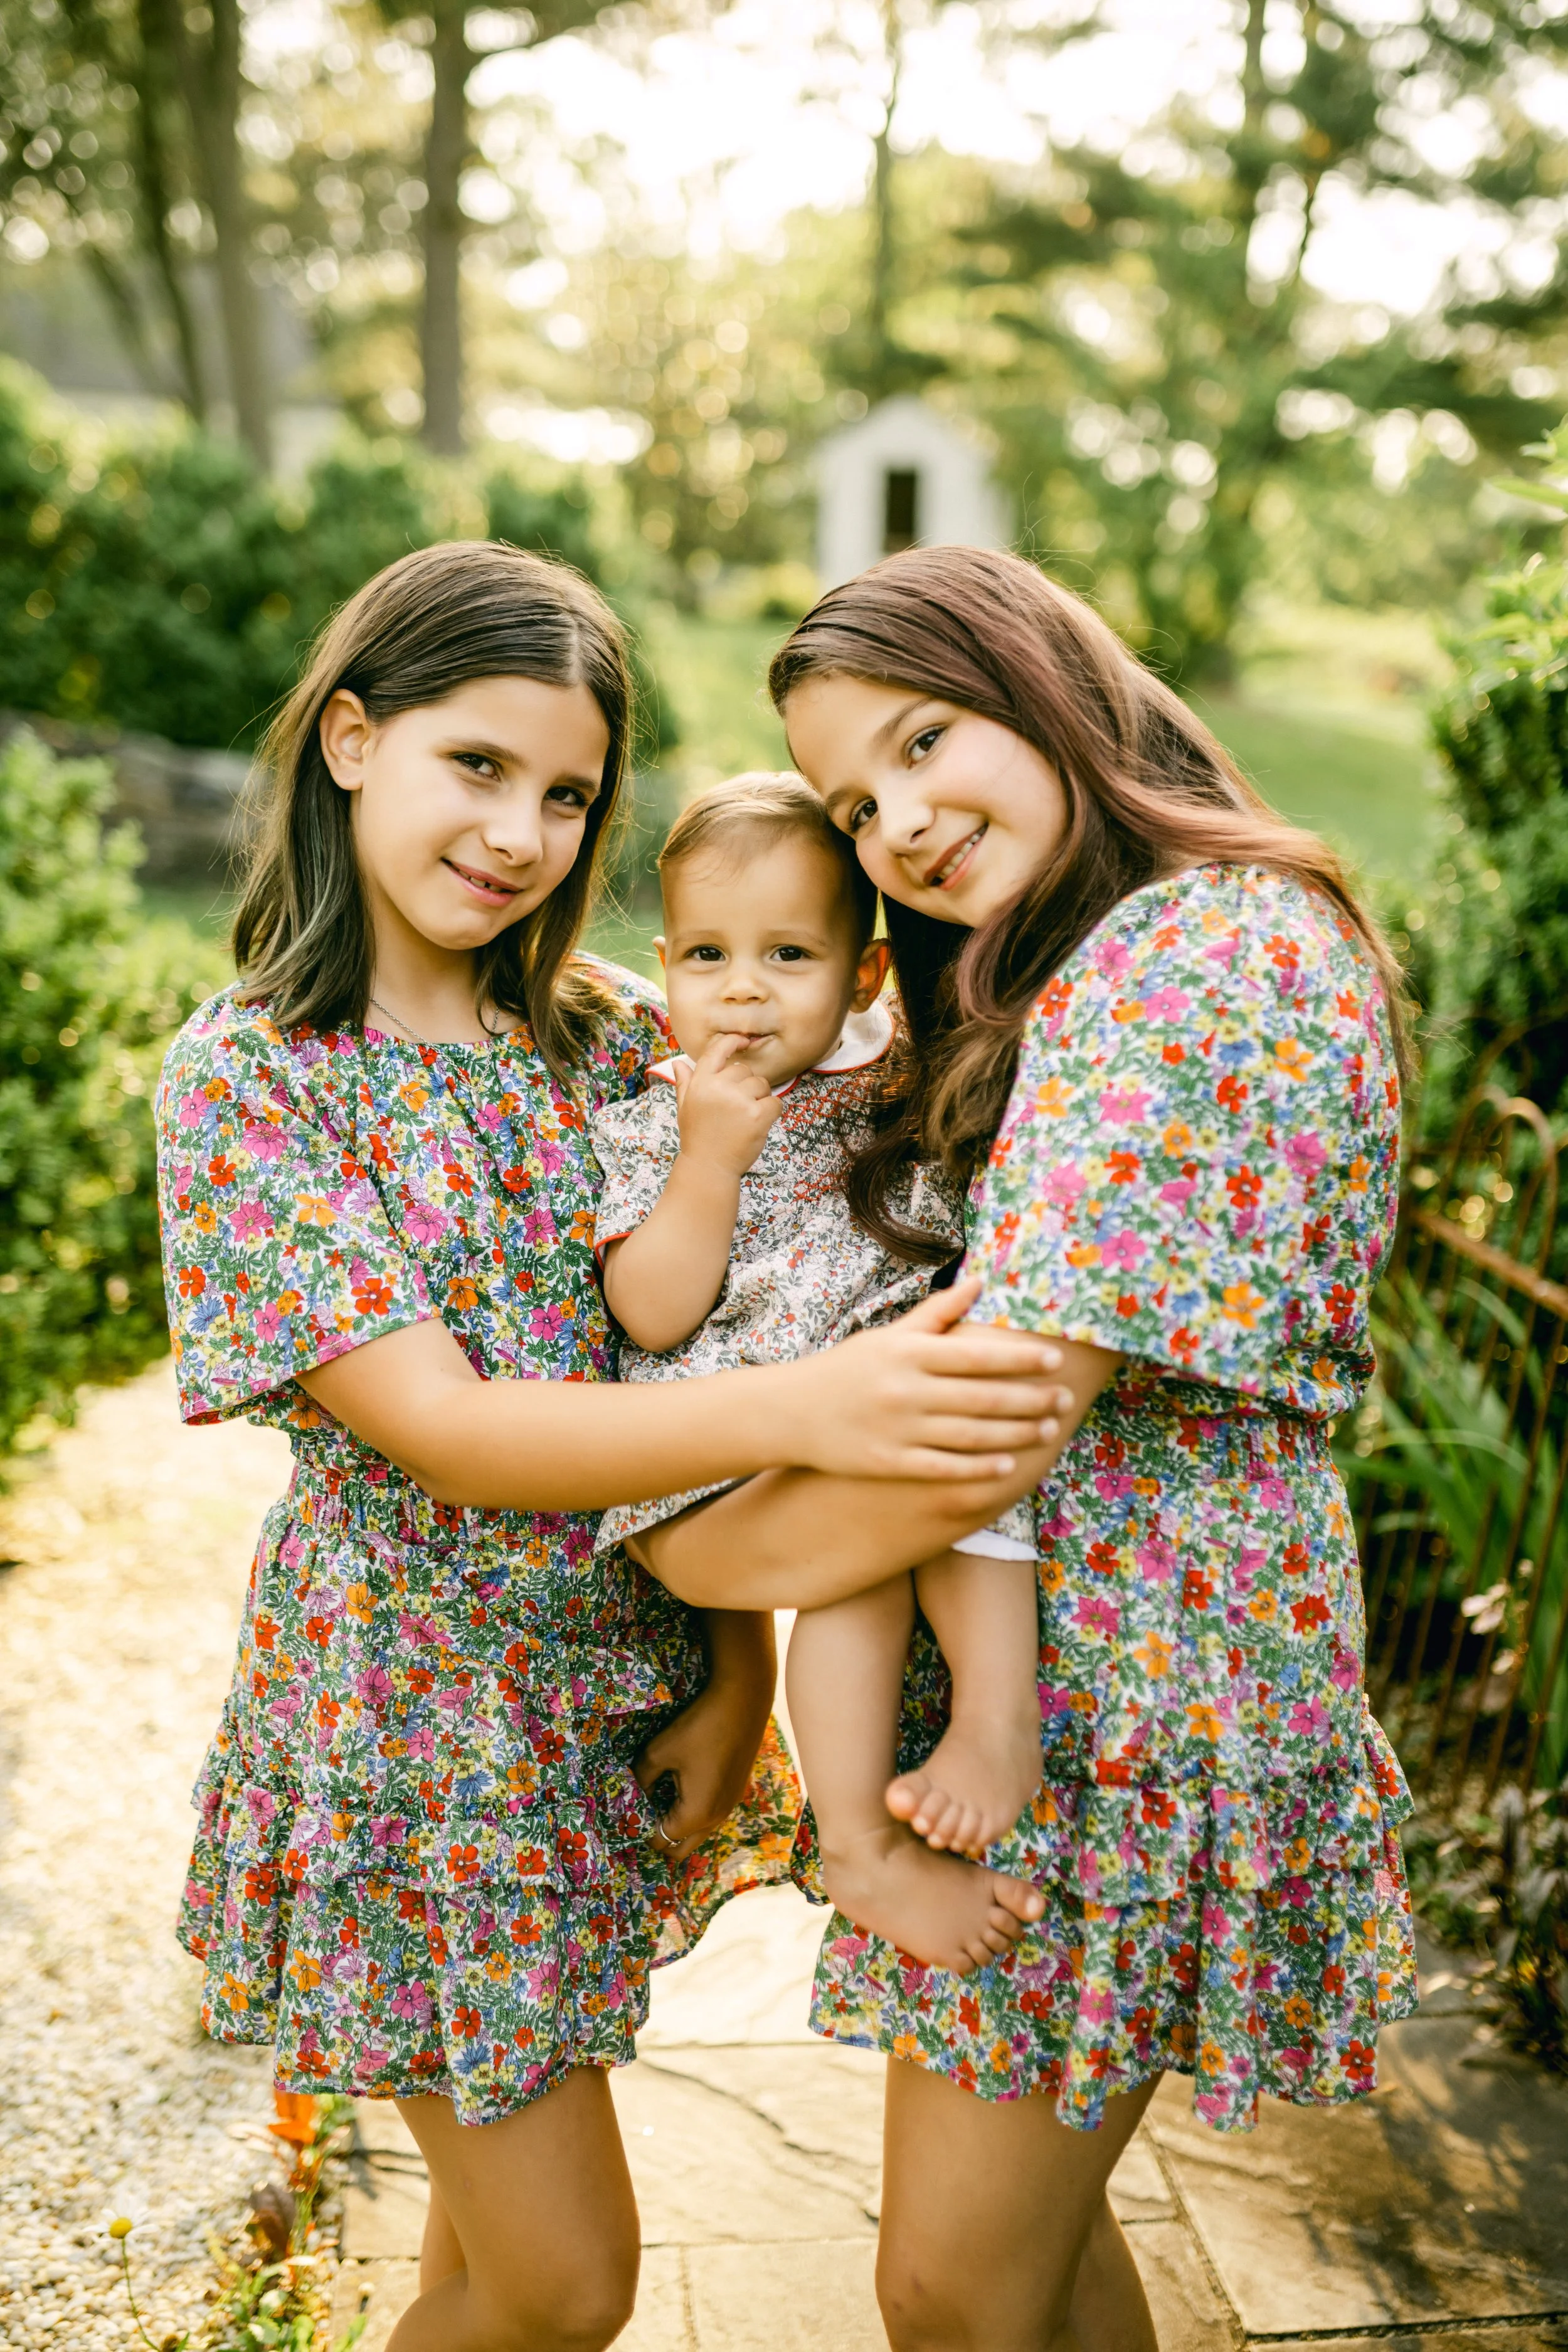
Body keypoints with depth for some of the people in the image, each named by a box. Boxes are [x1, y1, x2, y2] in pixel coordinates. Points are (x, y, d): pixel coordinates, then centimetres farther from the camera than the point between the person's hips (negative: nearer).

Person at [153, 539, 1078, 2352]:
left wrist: (740, 1667, -9)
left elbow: (698, 1356, 2)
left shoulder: (613, 1039, 1)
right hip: (419, 1709, -4)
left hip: (628, 1704, 5)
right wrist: (800, 1409, -36)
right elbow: (437, 1429, -23)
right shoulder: (247, 1076, -14)